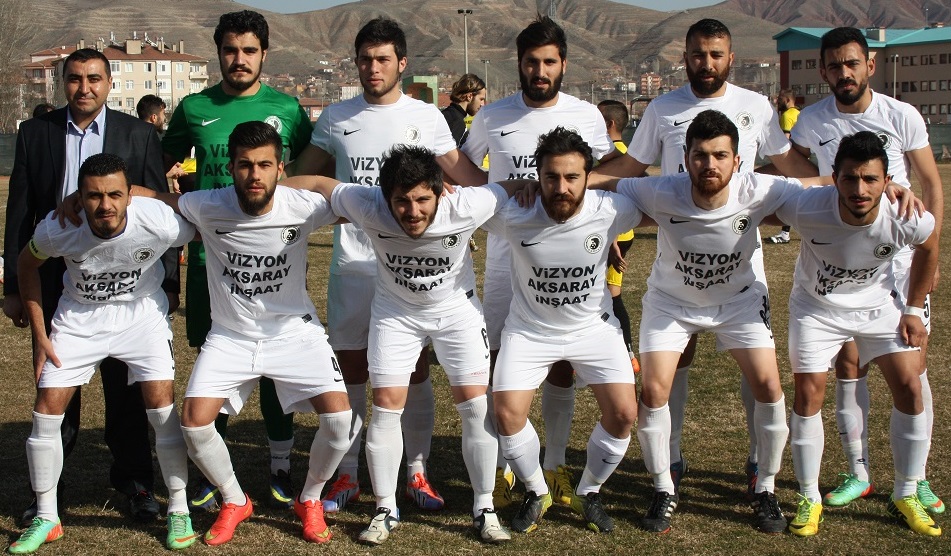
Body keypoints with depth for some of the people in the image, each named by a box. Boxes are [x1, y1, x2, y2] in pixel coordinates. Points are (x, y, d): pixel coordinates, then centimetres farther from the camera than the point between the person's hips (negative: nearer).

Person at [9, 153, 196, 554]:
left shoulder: (160, 223, -30)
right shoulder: (57, 229, -25)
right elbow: (27, 264, -3)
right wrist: (39, 335, -2)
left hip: (142, 314, -1)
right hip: (79, 318, 2)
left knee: (162, 407, -13)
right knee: (46, 411, -4)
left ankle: (178, 511, 6)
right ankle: (45, 518, 14)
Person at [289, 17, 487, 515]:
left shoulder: (426, 117, 4)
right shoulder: (336, 118, 7)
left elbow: (464, 175, 6)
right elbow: (302, 176, 14)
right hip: (351, 265, 1)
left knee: (414, 370, 3)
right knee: (349, 370, 6)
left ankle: (417, 472, 16)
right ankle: (347, 475, 17)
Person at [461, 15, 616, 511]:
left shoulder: (586, 117, 1)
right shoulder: (492, 117, 0)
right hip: (505, 257, 0)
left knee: (561, 365, 6)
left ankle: (555, 464, 20)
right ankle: (503, 467, 14)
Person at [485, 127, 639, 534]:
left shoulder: (609, 211, -22)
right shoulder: (513, 215, -25)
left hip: (593, 327, 1)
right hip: (530, 329, -1)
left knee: (624, 414, -9)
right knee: (508, 414, -13)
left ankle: (588, 493, 19)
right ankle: (536, 493, 17)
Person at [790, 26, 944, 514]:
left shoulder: (902, 116, -5)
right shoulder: (812, 122, -2)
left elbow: (932, 186, 1)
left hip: (900, 259, -1)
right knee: (847, 368, 3)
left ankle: (916, 478, 12)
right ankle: (858, 473, 16)